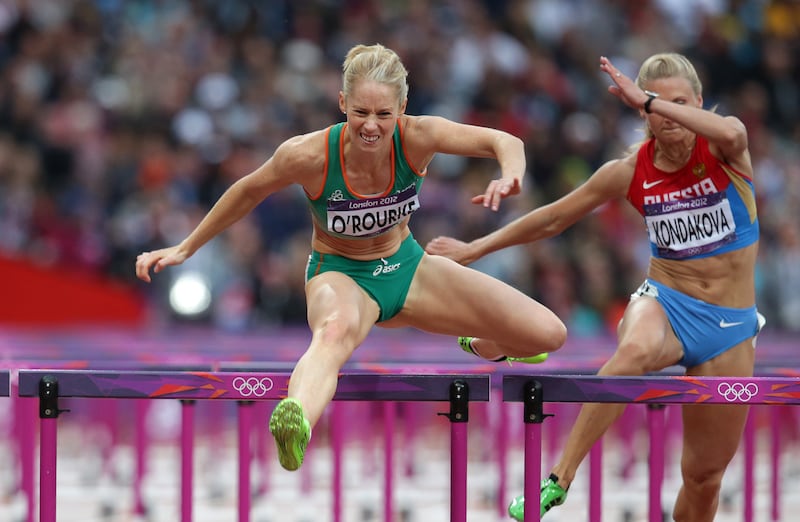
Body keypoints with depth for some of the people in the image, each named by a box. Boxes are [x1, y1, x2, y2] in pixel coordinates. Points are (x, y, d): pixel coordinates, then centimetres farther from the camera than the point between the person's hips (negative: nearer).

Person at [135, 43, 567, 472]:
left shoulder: (416, 138, -23)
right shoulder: (309, 155, -27)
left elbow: (505, 142, -18)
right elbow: (248, 192, -8)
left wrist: (510, 177, -42)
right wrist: (185, 249, 1)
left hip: (406, 266, 4)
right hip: (341, 275, -4)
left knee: (547, 335, -3)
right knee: (335, 331, -45)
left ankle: (483, 347, 35)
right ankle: (296, 426, -80)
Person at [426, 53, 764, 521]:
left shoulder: (722, 148, -8)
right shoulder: (632, 171, -2)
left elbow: (730, 133, -35)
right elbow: (553, 219, 10)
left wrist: (647, 98, -35)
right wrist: (475, 249, 13)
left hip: (730, 326, 0)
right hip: (665, 305, 0)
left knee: (705, 478, 4)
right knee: (636, 351, -39)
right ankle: (560, 478, -40)